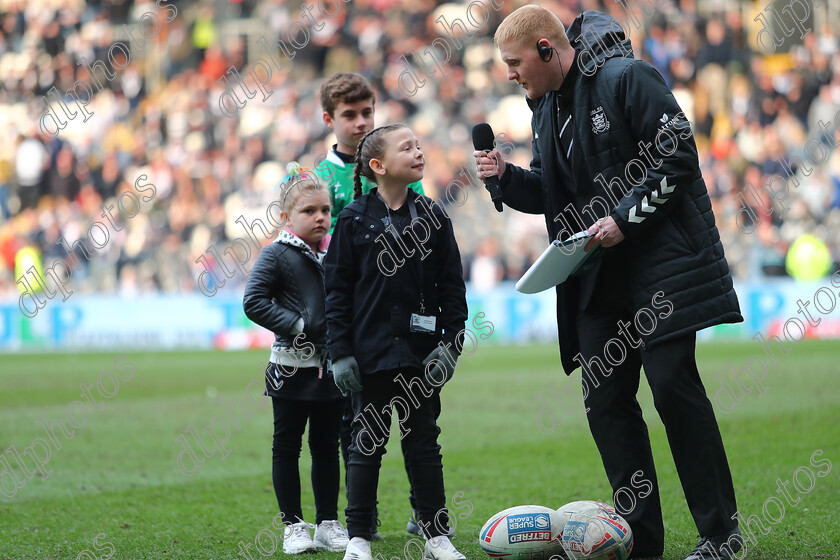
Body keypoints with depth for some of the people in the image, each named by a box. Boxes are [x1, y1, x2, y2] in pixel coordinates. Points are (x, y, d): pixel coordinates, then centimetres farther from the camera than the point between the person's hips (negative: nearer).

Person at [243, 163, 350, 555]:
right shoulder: (277, 255, -7)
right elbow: (254, 302, -13)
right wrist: (297, 326, -18)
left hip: (331, 368, 5)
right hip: (292, 368, -5)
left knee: (327, 448, 10)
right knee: (287, 446, 4)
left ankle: (328, 524, 17)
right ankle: (293, 526, 11)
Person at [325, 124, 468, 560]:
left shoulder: (432, 217, 4)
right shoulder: (354, 220, -3)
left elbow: (452, 286, 6)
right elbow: (337, 289, -2)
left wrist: (450, 343, -3)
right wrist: (340, 352, -7)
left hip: (420, 352, 2)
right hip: (371, 353, -2)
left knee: (424, 443, 8)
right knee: (367, 444, 5)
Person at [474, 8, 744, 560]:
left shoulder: (628, 78, -10)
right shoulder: (546, 108, 14)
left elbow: (677, 157, -14)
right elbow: (553, 193, 20)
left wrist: (624, 218, -17)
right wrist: (507, 176, 1)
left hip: (662, 262, -8)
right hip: (599, 276, 8)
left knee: (672, 383, -10)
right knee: (605, 400, 2)